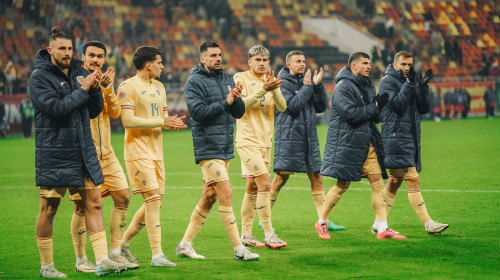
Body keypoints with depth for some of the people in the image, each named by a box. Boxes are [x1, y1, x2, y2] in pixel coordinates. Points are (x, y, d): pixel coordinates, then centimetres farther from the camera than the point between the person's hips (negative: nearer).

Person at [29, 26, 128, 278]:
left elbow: (94, 110, 13)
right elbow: (55, 108, -20)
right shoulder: (40, 77, -6)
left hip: (84, 151, 6)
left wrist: (94, 89, -6)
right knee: (49, 208, 2)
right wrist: (82, 90, -17)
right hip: (54, 153, -5)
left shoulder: (78, 73, 10)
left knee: (94, 202, 0)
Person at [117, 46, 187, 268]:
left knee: (155, 203, 8)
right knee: (153, 199, -12)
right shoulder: (128, 87, -9)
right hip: (138, 152, -8)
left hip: (156, 153, 8)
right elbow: (128, 120, -18)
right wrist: (161, 121, -18)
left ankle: (124, 242, 23)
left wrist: (172, 123, -2)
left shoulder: (159, 87, 17)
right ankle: (157, 255, -9)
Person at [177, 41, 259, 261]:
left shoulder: (227, 79, 13)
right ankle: (238, 248, -9)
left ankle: (185, 244, 19)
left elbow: (239, 113, 10)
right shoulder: (194, 82, -7)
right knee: (226, 194, -12)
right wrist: (225, 102, -17)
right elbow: (198, 111, -18)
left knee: (209, 197, 10)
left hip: (225, 147, 8)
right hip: (208, 148, -8)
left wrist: (236, 99, -10)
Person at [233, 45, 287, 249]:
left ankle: (246, 235, 17)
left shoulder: (270, 81, 11)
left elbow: (282, 107, -1)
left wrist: (274, 89, -19)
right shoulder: (240, 79, -4)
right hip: (247, 140, -6)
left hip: (265, 141, 6)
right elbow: (241, 105, -16)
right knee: (264, 184, -14)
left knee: (252, 187, 10)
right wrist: (263, 89, -24)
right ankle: (269, 235, -12)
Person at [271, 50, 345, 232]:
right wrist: (307, 86, -13)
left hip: (309, 138, 6)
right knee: (281, 178, -5)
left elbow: (321, 107, 10)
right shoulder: (283, 84, -5)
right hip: (289, 137, -6)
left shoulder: (307, 81, 13)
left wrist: (318, 86, -2)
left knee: (316, 177, 3)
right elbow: (292, 105, -19)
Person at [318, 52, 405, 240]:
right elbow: (350, 113, -21)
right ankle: (322, 222, 15)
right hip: (347, 143, -8)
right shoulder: (343, 87, -10)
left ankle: (382, 228, -1)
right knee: (342, 185, -2)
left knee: (378, 181, -1)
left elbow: (376, 117, 20)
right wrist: (375, 106, -14)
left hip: (368, 143, 8)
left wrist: (379, 107, -2)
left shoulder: (367, 86, 16)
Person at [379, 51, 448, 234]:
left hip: (411, 137, 8)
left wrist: (423, 86, -5)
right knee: (413, 179, -12)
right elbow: (397, 104, -16)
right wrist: (409, 83, -19)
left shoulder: (413, 81, 18)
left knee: (395, 181, 9)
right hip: (396, 136, -8)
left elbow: (424, 108, 9)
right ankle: (428, 223, -14)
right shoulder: (388, 81, -3)